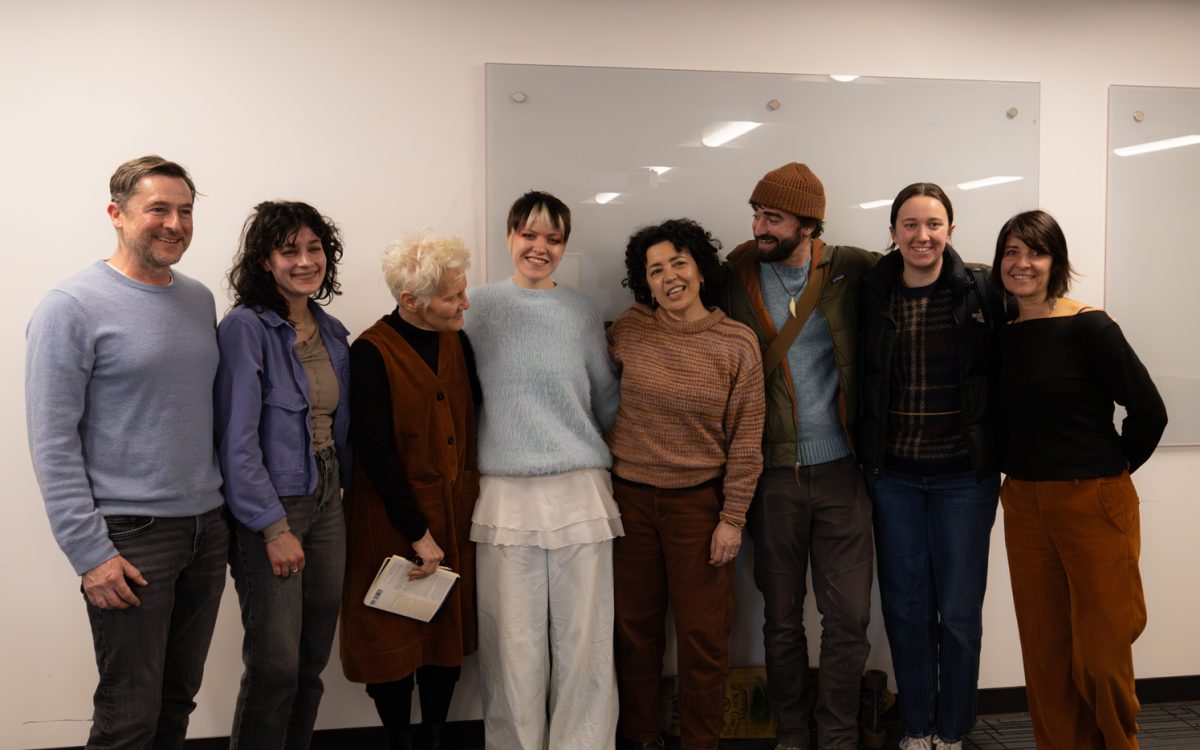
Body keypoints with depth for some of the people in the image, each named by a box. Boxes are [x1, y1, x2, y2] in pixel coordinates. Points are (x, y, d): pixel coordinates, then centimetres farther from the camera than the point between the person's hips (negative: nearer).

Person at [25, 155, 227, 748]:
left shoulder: (200, 300, 10)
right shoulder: (72, 306, -9)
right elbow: (52, 442, -12)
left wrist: (225, 508, 11)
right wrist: (89, 553, -16)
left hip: (207, 527, 6)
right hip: (129, 537, -6)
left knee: (178, 700, 15)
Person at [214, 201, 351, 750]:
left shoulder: (332, 333, 10)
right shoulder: (245, 328, -11)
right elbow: (237, 440, -15)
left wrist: (343, 490, 11)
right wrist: (274, 527, -16)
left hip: (328, 506, 7)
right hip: (268, 510, -7)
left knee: (313, 663, 11)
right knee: (275, 666, -5)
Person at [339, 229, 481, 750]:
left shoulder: (456, 341, 3)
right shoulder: (371, 353, -15)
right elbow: (376, 452, -17)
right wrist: (417, 532, -15)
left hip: (456, 514, 6)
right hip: (393, 520, -5)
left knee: (450, 634, 13)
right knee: (396, 637, 8)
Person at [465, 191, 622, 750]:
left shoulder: (581, 311, 11)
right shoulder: (482, 307, 6)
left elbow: (606, 397, 17)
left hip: (580, 488, 1)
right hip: (505, 490, -1)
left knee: (584, 636, 2)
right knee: (514, 640, 2)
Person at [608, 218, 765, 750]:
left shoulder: (738, 344, -6)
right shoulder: (630, 329, -2)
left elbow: (745, 440, -4)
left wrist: (732, 519, -7)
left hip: (699, 502, -2)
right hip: (630, 496, 2)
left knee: (703, 634, 5)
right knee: (635, 626, 11)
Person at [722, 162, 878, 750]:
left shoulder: (849, 270, 0)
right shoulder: (737, 277, 0)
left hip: (841, 469, 0)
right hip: (774, 474, 0)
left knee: (848, 617, 4)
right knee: (781, 618, 11)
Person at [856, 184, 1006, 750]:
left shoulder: (980, 290, -5)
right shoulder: (872, 294, -1)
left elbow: (1003, 373, -2)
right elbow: (862, 379, 7)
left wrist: (1001, 452, -4)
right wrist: (867, 451, 2)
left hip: (965, 474, -1)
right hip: (893, 474, 2)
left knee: (959, 612, 7)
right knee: (905, 608, 11)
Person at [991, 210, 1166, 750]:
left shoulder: (1089, 327, -10)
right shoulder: (1002, 335, 6)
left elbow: (1148, 411, -9)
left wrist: (1112, 468, 1)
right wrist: (1020, 469, 10)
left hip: (1095, 504, -5)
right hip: (1024, 507, 5)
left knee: (1101, 656, 2)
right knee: (1043, 654, 10)